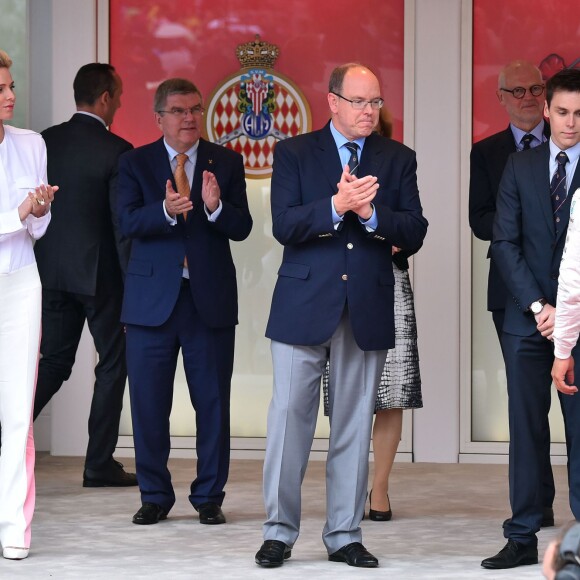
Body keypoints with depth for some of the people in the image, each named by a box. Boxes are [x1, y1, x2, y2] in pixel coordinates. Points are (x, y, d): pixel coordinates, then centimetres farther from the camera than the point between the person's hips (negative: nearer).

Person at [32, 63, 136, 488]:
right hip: (99, 273, -5)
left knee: (54, 361, 14)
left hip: (51, 272, 5)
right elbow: (123, 224, -13)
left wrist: (36, 269, 16)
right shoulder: (115, 151, -13)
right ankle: (100, 464, 8)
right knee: (113, 364, 7)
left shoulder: (45, 142, 3)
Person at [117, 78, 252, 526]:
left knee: (213, 403, 2)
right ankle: (155, 496, 14)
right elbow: (128, 222, -9)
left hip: (211, 299, 0)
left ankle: (209, 497, 13)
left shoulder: (227, 162, 7)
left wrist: (215, 207, -21)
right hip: (152, 299, 0)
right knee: (149, 403, 3)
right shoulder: (135, 163, 5)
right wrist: (166, 211, -27)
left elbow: (242, 228, -1)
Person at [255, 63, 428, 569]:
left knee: (354, 425, 6)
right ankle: (280, 531, 7)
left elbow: (414, 232, 0)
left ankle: (344, 535, 13)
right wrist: (335, 205, -23)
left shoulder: (398, 160, 9)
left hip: (367, 311, 2)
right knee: (290, 416, -2)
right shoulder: (293, 153, 3)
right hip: (305, 304, -2)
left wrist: (371, 213, -17)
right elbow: (284, 225, -9)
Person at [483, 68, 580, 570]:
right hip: (528, 320, 3)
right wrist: (537, 306, -7)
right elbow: (505, 242, 3)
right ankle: (523, 539, 8)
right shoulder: (520, 167, 8)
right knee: (526, 430, 4)